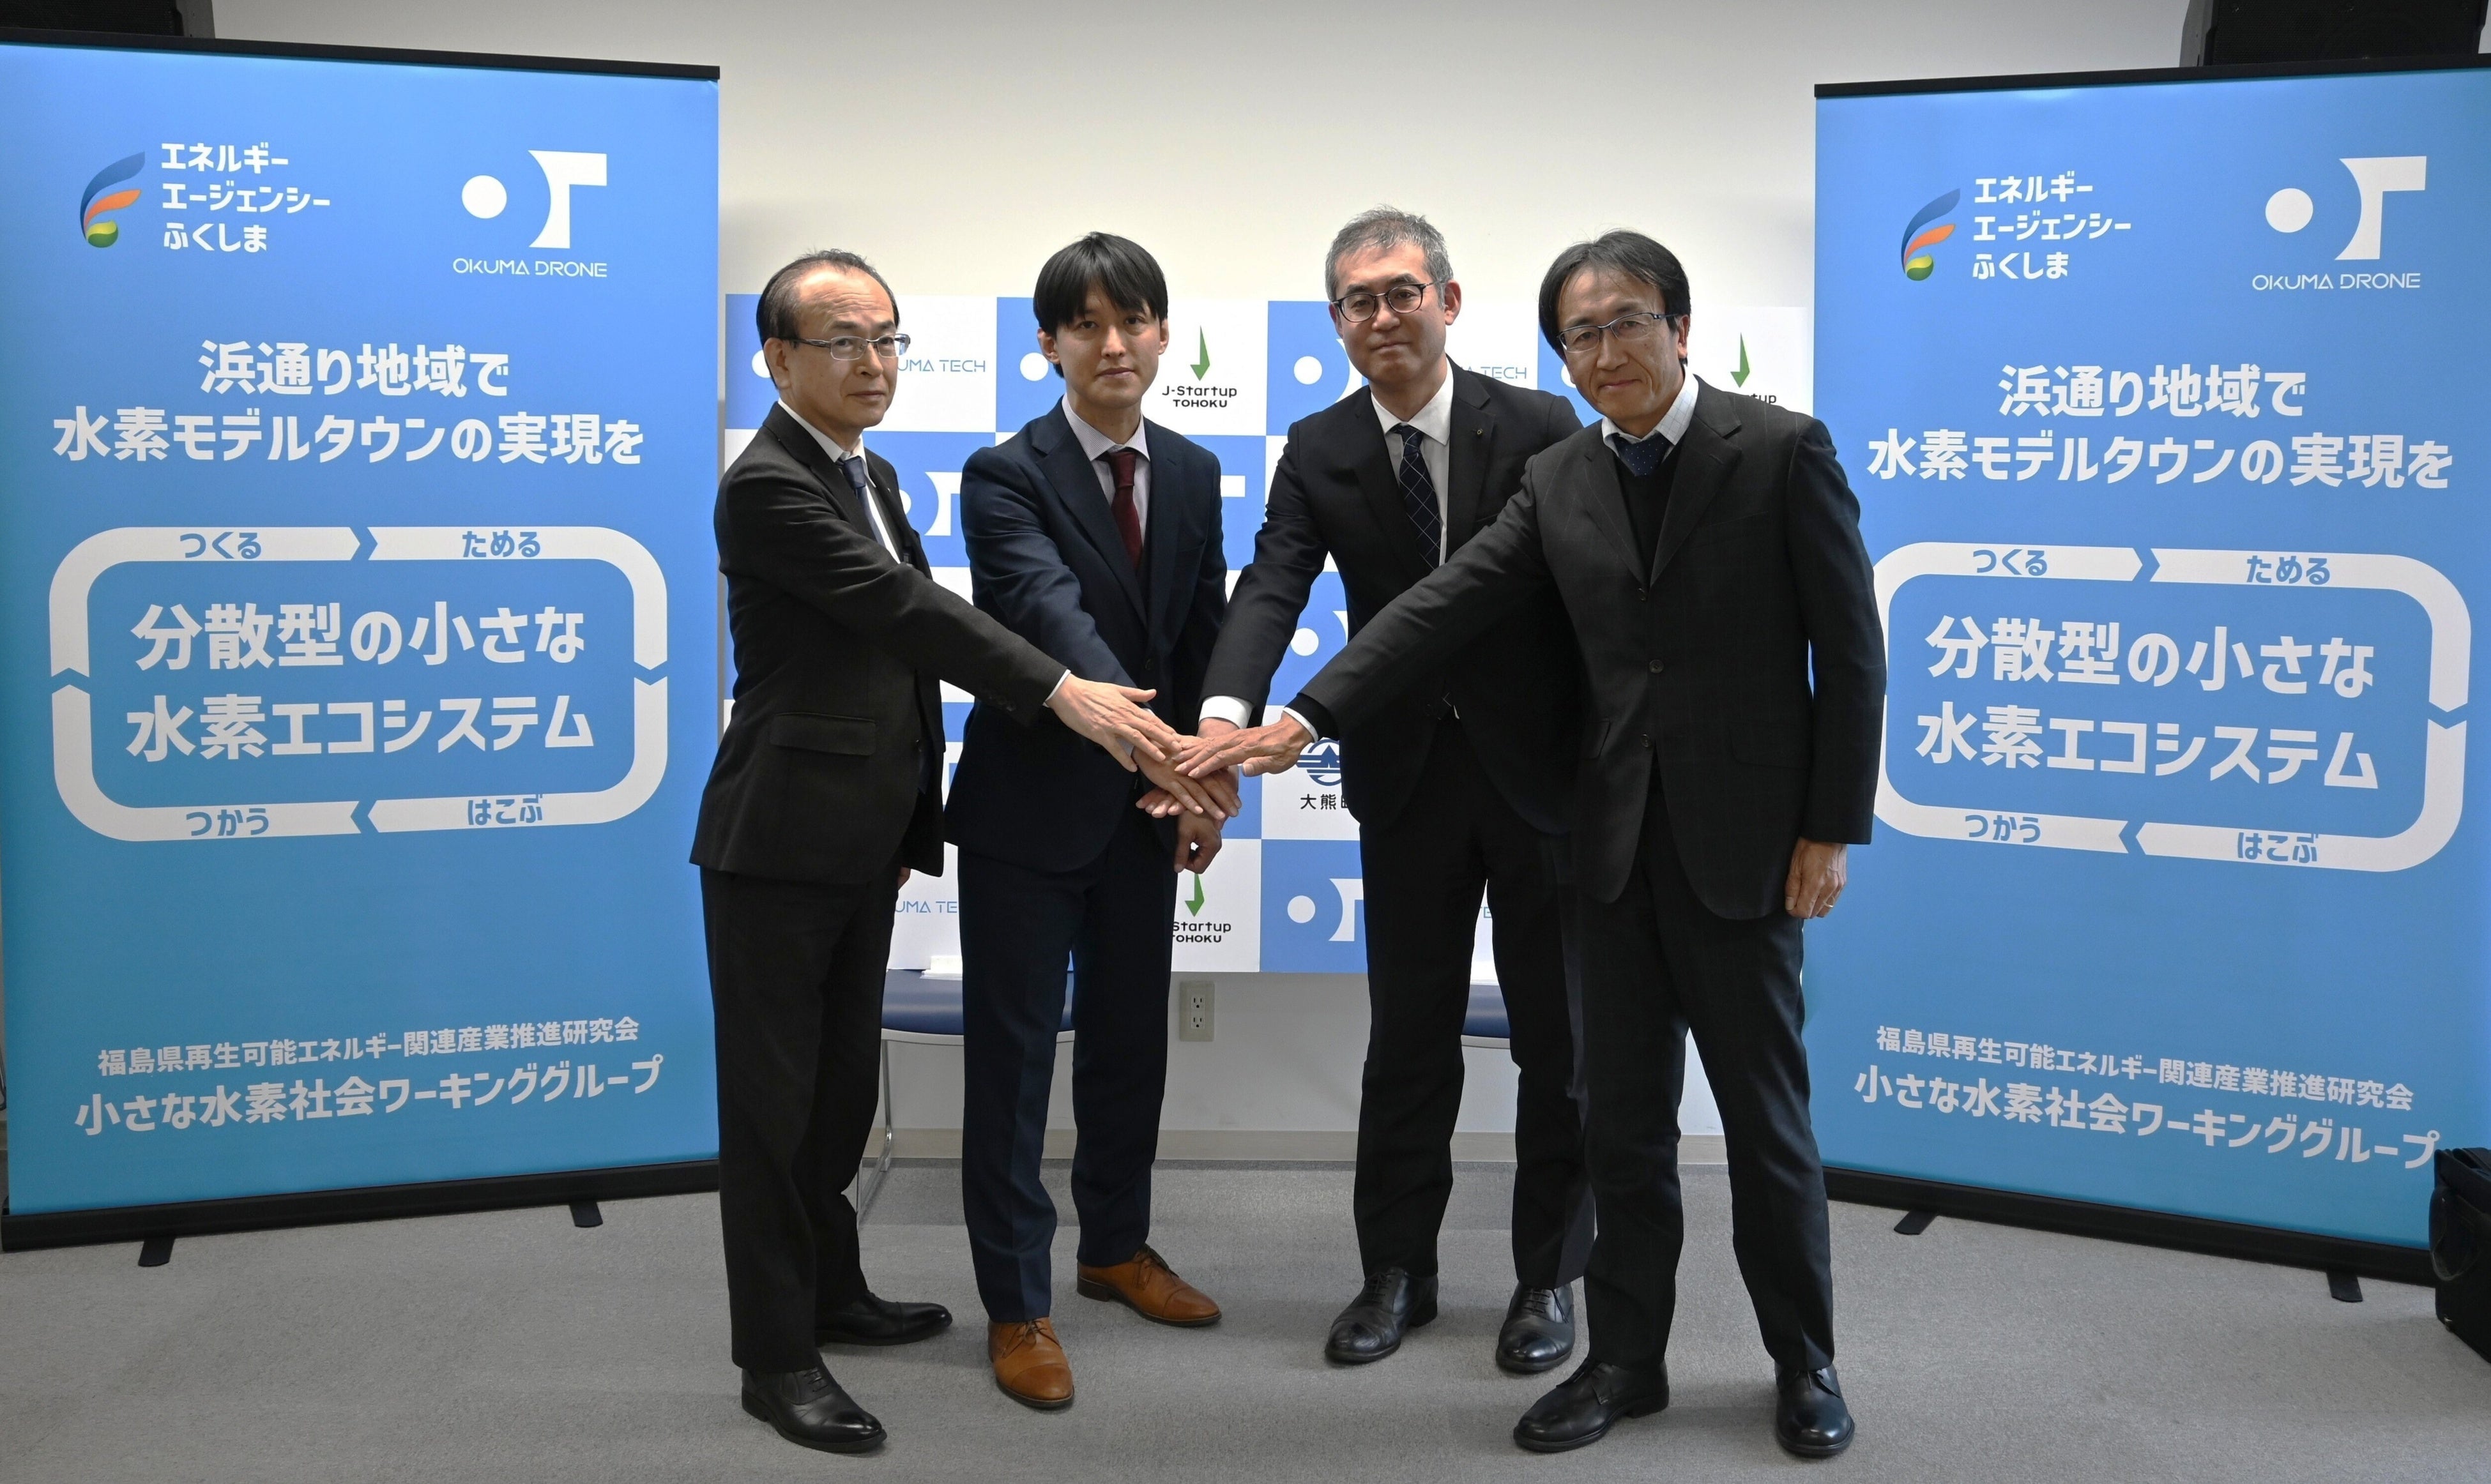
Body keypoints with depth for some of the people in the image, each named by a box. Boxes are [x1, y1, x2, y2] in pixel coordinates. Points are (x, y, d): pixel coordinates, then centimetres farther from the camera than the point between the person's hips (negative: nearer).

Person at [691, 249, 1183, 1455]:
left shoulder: (871, 475, 14)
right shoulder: (765, 486, -15)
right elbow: (905, 610, -24)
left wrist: (915, 815, 20)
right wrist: (1064, 693, -29)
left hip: (864, 843, 9)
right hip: (779, 844, -9)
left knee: (841, 1084, 18)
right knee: (772, 1098, 1)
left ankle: (832, 1296, 32)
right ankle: (775, 1356, 10)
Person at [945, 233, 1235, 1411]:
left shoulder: (1193, 474, 6)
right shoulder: (1006, 476, -13)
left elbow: (1206, 637, 9)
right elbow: (1053, 616, -28)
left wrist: (1202, 782, 0)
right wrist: (1149, 743, -42)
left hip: (1146, 807, 6)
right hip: (1029, 805, -5)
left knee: (1132, 1038, 17)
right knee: (1013, 1054, 2)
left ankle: (1116, 1247, 35)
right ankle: (1016, 1305, 13)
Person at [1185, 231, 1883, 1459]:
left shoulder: (1782, 451, -7)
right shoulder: (1557, 482, 5)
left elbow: (1849, 651, -6)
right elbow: (1441, 607, -4)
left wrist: (1831, 829, -9)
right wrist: (1304, 717, -14)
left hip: (1744, 838, -4)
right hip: (1617, 840, 4)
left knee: (1766, 1112, 8)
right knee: (1623, 1115, 11)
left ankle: (1804, 1361, 26)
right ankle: (1626, 1358, 24)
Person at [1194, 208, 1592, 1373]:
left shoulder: (1540, 429, -8)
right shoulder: (1318, 453, -2)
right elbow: (1271, 587, -15)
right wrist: (1227, 710, -34)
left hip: (1544, 771, -1)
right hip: (1408, 779, 2)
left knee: (1557, 1036, 9)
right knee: (1408, 1036, 11)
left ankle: (1548, 1276, 25)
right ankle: (1397, 1273, 25)